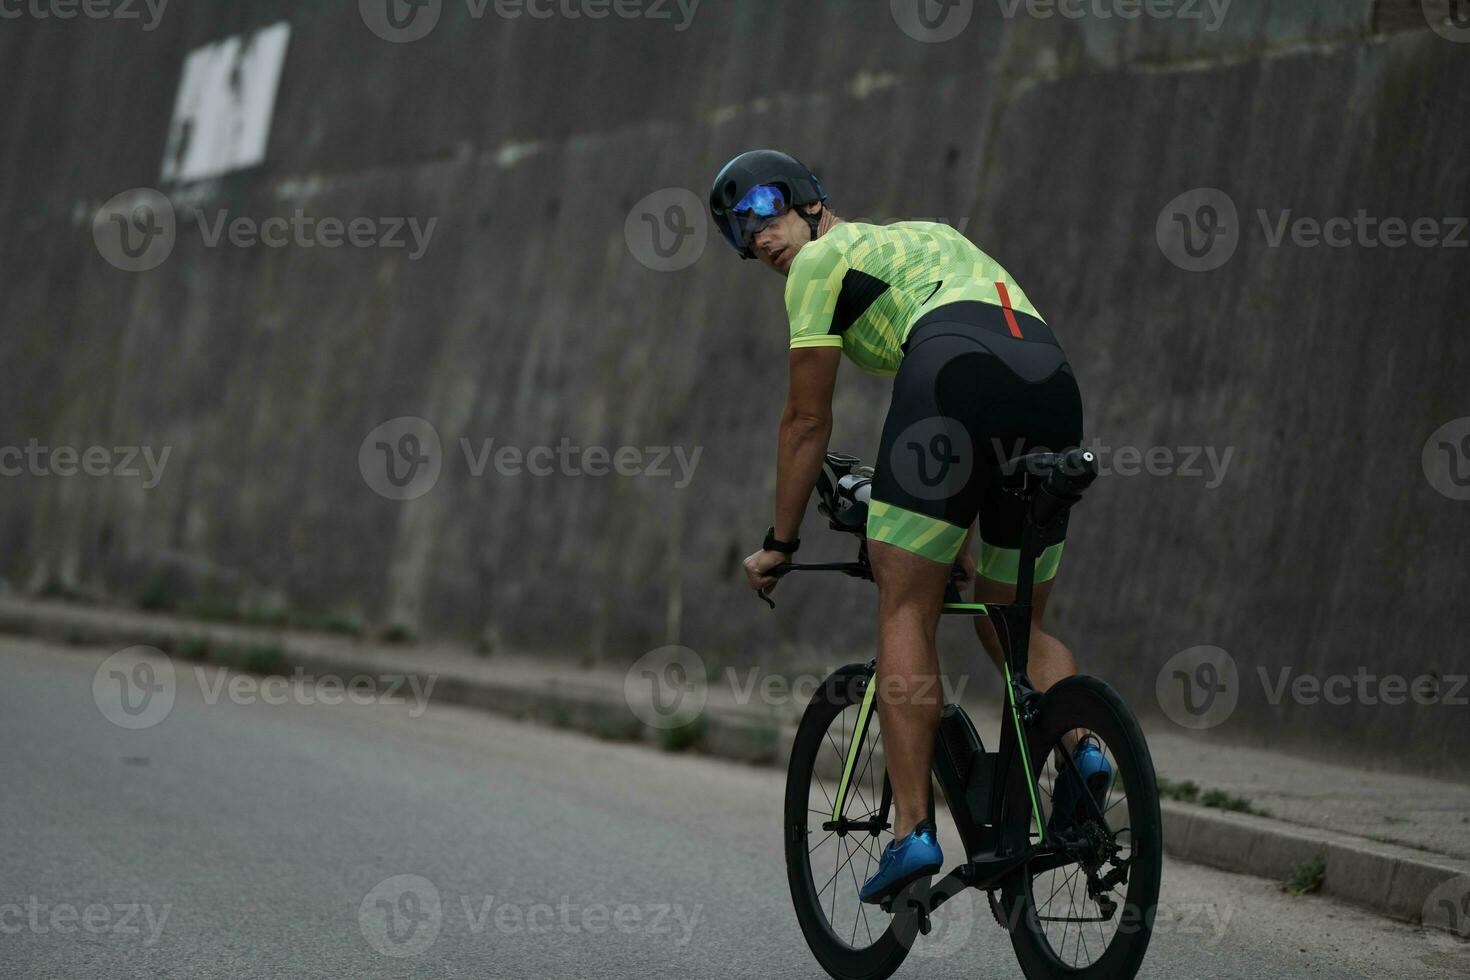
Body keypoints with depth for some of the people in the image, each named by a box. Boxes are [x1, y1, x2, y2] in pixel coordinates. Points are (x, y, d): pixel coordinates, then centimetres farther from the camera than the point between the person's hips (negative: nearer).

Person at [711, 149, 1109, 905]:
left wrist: (779, 544, 26)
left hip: (956, 368, -7)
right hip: (1053, 382, 7)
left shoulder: (821, 260, 17)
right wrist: (962, 536, 47)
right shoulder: (925, 236, 39)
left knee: (906, 616, -1)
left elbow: (808, 422, 17)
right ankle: (1081, 744, -8)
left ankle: (912, 831, -10)